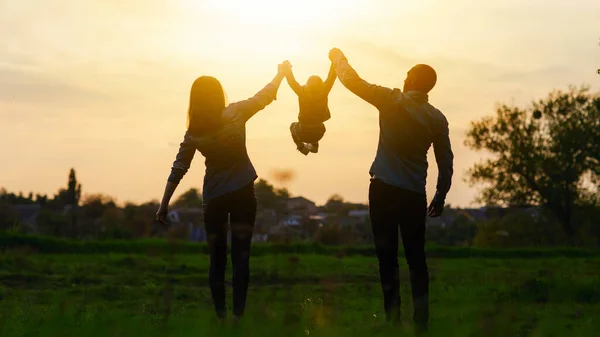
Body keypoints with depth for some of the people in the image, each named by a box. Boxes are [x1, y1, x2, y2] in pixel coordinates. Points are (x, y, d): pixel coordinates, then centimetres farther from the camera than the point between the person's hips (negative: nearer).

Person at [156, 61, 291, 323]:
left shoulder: (193, 133, -3)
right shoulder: (235, 114, -9)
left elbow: (178, 169, -3)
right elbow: (265, 96, 4)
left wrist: (164, 204, 1)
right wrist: (281, 74, 22)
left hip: (213, 198, 2)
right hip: (242, 193, -2)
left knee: (217, 259, 8)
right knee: (241, 256, -2)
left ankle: (220, 315, 2)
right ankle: (238, 314, -10)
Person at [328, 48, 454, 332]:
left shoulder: (392, 101, -6)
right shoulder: (437, 119, 3)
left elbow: (352, 80, 0)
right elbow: (446, 162, 6)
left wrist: (338, 57, 18)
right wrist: (440, 197, 16)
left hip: (384, 189, -2)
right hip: (415, 194, 2)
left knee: (388, 256, 1)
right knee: (416, 258, 10)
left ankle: (393, 317, -3)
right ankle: (421, 319, 4)